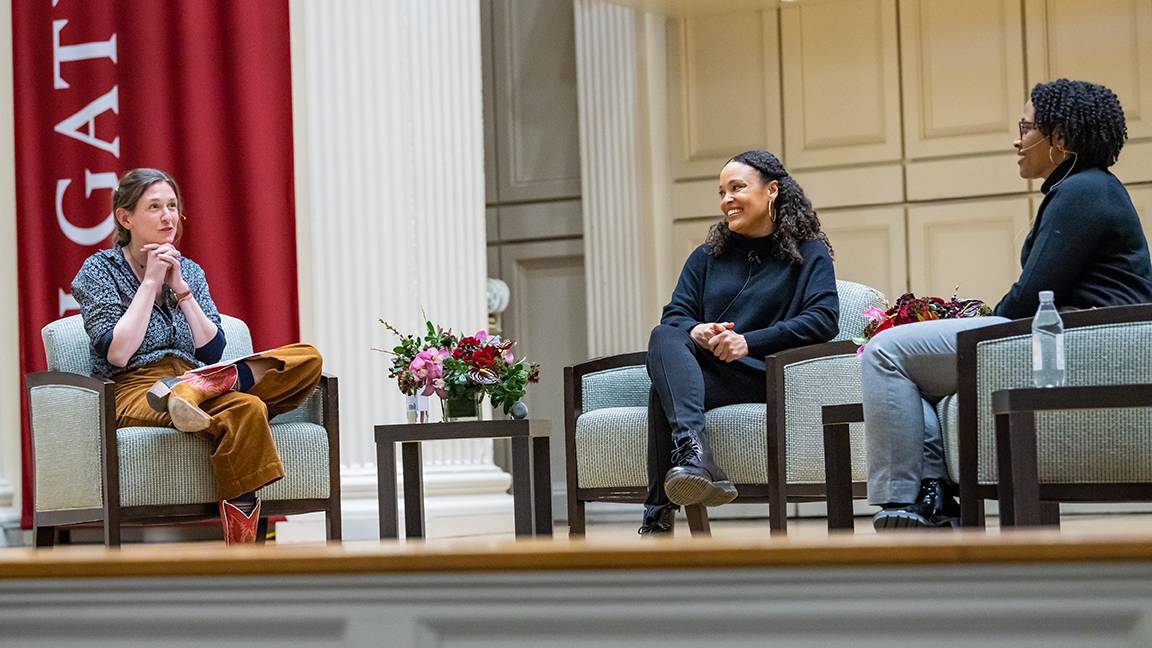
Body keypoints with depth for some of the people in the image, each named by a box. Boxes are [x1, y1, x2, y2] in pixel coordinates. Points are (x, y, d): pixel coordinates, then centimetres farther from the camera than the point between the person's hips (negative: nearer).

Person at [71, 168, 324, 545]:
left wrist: (180, 287, 1)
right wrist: (151, 281, -5)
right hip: (134, 393, -6)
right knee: (246, 410, -37)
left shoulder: (189, 270, 20)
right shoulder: (100, 270, 5)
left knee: (308, 360, -17)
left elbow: (213, 351, 9)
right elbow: (117, 354, -10)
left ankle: (197, 387, -32)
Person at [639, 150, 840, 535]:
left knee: (664, 390, -34)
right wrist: (695, 331, -10)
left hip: (764, 377, -4)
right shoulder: (708, 257, 29)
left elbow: (824, 318, -3)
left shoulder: (809, 254, 13)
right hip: (699, 370, 4)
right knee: (665, 337, -35)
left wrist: (749, 342, -16)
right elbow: (674, 314, 17)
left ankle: (660, 515, -41)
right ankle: (693, 449, -56)